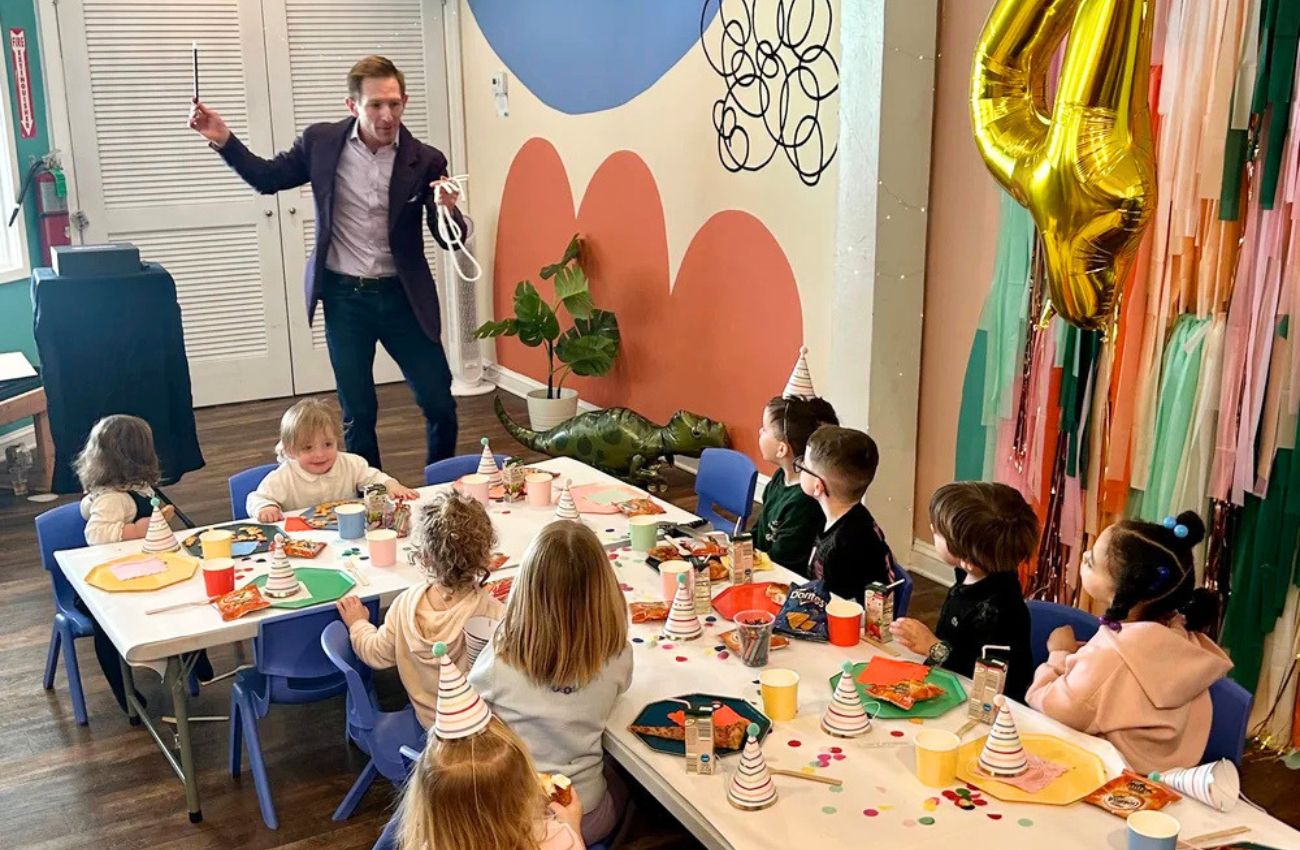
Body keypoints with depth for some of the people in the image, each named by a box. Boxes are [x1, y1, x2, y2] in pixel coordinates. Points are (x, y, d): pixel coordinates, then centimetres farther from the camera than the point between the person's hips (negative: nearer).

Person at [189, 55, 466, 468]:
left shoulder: (424, 160, -7)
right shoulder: (321, 141, -4)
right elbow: (267, 178, 10)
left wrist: (447, 209, -29)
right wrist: (223, 139, -4)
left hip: (401, 296, 0)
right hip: (344, 297, 1)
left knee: (440, 404, 2)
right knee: (358, 413, 9)